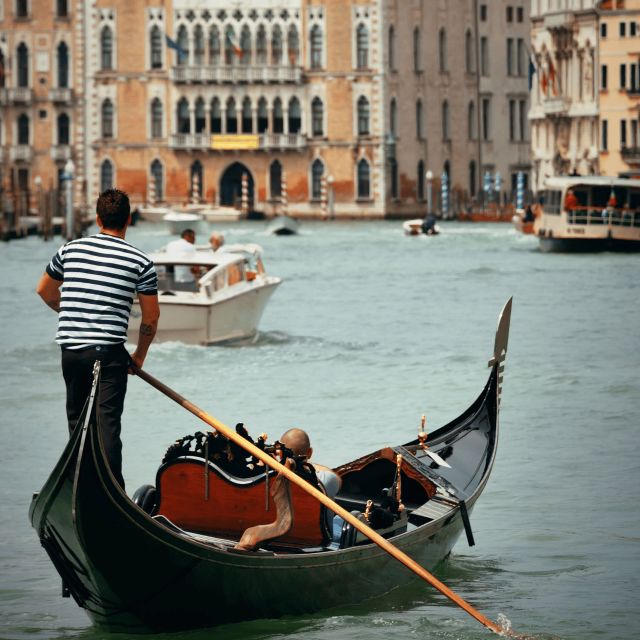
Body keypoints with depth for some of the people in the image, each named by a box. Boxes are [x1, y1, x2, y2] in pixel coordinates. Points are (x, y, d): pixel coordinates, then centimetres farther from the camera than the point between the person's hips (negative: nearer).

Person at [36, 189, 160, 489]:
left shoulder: (70, 250, 7)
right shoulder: (140, 262, -3)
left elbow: (44, 290, 22)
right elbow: (151, 316, 1)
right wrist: (140, 355, 15)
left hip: (70, 349, 3)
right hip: (109, 352, -3)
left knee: (77, 421, 16)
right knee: (108, 423, -5)